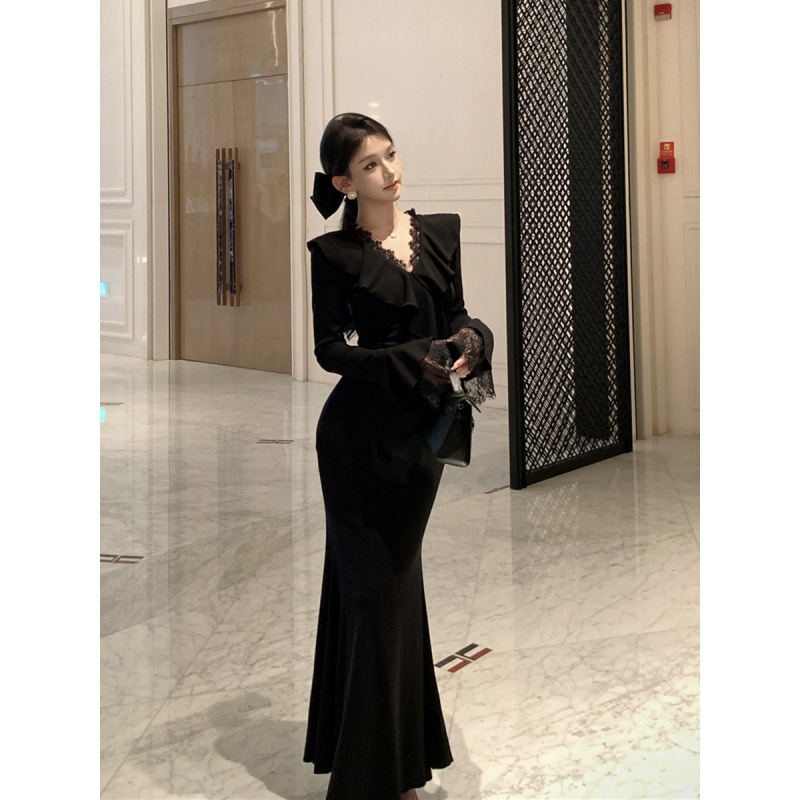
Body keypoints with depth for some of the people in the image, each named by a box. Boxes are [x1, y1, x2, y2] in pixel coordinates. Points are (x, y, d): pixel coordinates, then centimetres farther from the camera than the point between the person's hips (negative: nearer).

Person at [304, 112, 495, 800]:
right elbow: (330, 349, -9)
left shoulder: (442, 230, 7)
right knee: (371, 585, -1)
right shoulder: (335, 253, -7)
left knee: (401, 578, 14)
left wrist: (470, 339, -12)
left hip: (422, 428, 5)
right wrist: (414, 360, -21)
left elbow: (455, 314, 10)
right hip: (361, 432, -5)